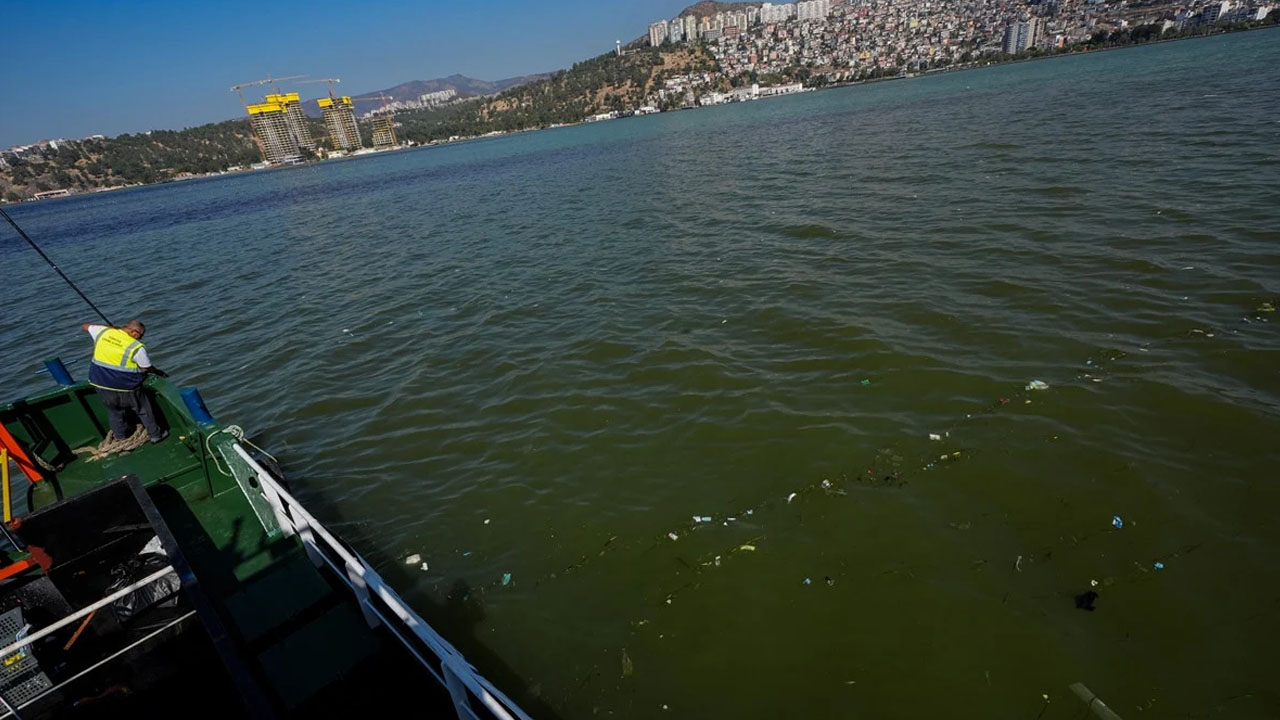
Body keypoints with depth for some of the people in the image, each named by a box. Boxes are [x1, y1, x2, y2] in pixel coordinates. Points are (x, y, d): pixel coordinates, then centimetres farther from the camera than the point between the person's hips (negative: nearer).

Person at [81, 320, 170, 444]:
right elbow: (147, 368, -7)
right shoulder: (136, 347, -17)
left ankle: (121, 436, 42)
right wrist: (160, 373, 11)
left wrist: (109, 327, 26)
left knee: (114, 412, 26)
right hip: (124, 387, -6)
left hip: (100, 384, 6)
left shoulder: (102, 332, -3)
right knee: (144, 410, 14)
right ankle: (155, 435, 24)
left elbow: (85, 326, 18)